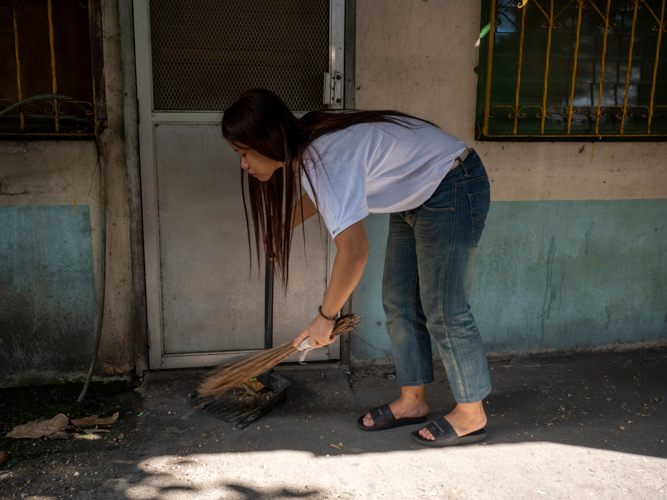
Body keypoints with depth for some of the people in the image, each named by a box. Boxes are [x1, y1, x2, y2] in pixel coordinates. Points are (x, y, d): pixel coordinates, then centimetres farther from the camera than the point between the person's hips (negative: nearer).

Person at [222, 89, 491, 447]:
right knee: (399, 304, 11)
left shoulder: (326, 160, -32)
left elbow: (353, 251, -36)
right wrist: (277, 231, 33)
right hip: (416, 197, 10)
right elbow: (316, 196, 21)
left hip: (453, 190, -10)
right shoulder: (306, 148, -2)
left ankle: (472, 416, 12)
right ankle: (412, 401, 24)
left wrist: (326, 316, -23)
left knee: (443, 312, -4)